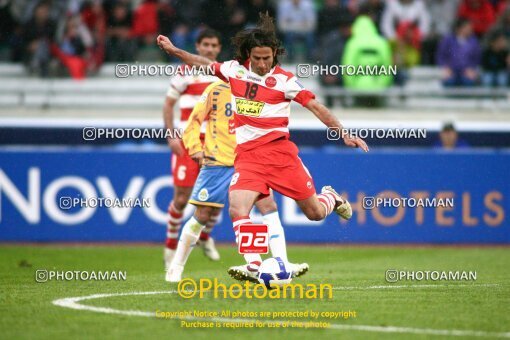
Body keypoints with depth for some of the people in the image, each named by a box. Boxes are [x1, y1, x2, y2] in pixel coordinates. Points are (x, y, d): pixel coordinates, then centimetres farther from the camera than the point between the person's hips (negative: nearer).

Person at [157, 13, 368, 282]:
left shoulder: (284, 80, -4)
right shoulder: (236, 70, 6)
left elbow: (316, 107, -5)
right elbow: (204, 64, 24)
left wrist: (344, 134, -11)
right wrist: (173, 50, 22)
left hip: (279, 151, -2)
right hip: (247, 156, 2)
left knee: (315, 213, 4)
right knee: (237, 209, -23)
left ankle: (329, 197, 40)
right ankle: (253, 266, -24)